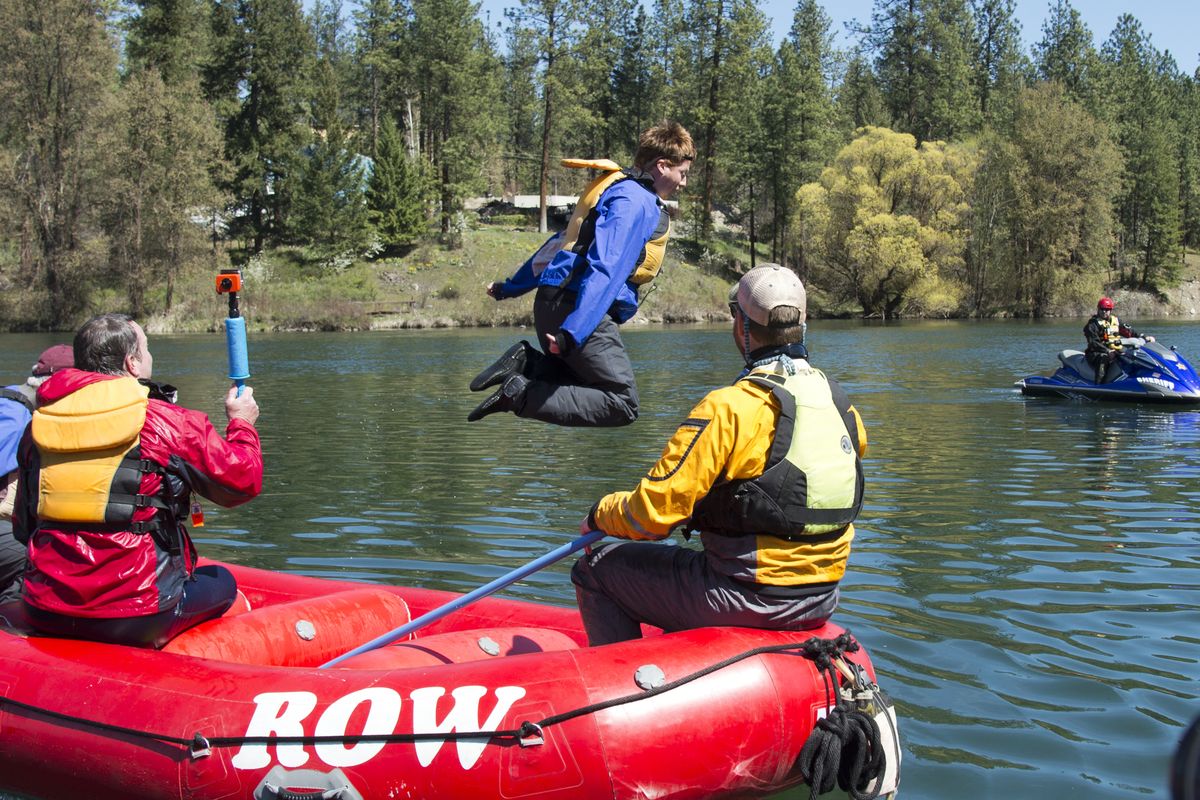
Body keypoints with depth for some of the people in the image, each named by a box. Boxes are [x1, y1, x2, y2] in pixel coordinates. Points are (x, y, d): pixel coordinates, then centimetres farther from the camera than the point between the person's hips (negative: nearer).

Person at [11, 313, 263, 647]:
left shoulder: (38, 426, 6)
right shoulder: (167, 422, -10)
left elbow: (22, 528, 12)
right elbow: (244, 481, -1)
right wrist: (242, 424, 18)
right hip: (135, 616, -5)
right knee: (221, 582, 21)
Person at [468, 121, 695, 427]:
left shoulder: (617, 189, 22)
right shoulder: (634, 200, -10)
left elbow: (560, 242, 29)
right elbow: (604, 268, -23)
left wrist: (510, 287, 35)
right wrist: (573, 333, -33)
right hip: (577, 310, -10)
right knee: (621, 405, -12)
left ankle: (525, 363, 1)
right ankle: (520, 395, -18)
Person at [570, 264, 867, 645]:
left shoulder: (729, 409, -20)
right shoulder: (840, 401, 2)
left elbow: (652, 514, -20)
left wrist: (599, 516, 3)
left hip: (751, 598, -8)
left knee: (595, 570, 8)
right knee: (684, 565, 35)